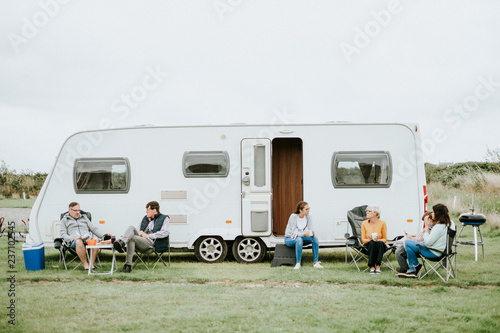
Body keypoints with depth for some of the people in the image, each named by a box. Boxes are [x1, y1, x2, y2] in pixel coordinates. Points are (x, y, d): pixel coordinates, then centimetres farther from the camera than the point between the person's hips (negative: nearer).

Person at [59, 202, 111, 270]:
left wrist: (103, 235, 6)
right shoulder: (64, 220, 21)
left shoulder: (84, 218, 30)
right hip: (73, 242, -2)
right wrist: (72, 239, -13)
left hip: (87, 239, 2)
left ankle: (92, 263, -34)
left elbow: (93, 228, 25)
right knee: (79, 242, -42)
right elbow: (63, 234, 8)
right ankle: (85, 264, -35)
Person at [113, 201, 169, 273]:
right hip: (140, 239, 6)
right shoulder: (145, 218, 30)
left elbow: (165, 233, -7)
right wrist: (139, 232, 5)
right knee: (131, 227, -22)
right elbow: (138, 229, 32)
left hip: (151, 243, -6)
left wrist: (148, 235, -8)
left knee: (131, 238, -31)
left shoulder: (164, 218, 10)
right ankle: (122, 243, -46)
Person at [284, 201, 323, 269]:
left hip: (301, 238, 5)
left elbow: (311, 228, -11)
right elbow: (294, 232, -26)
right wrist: (304, 234, -43)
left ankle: (316, 262, -20)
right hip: (289, 239, -5)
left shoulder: (308, 217, -8)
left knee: (315, 238, -21)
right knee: (299, 239, -39)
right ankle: (298, 263, -35)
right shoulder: (293, 217, -23)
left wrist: (312, 233, -35)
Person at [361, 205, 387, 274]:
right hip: (368, 245, 0)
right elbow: (363, 240, 0)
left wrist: (378, 240, -23)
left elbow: (385, 239, -1)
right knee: (372, 243, -36)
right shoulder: (364, 223, -1)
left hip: (380, 245, 0)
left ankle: (378, 266, -36)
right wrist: (370, 239, -23)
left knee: (380, 243, -36)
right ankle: (372, 267, -34)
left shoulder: (382, 223, -5)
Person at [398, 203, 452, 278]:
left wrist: (426, 228, -16)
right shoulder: (449, 223, 2)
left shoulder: (438, 227, -27)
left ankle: (416, 266, 11)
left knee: (407, 243, -7)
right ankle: (412, 270, 20)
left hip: (433, 252, -10)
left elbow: (428, 242, -25)